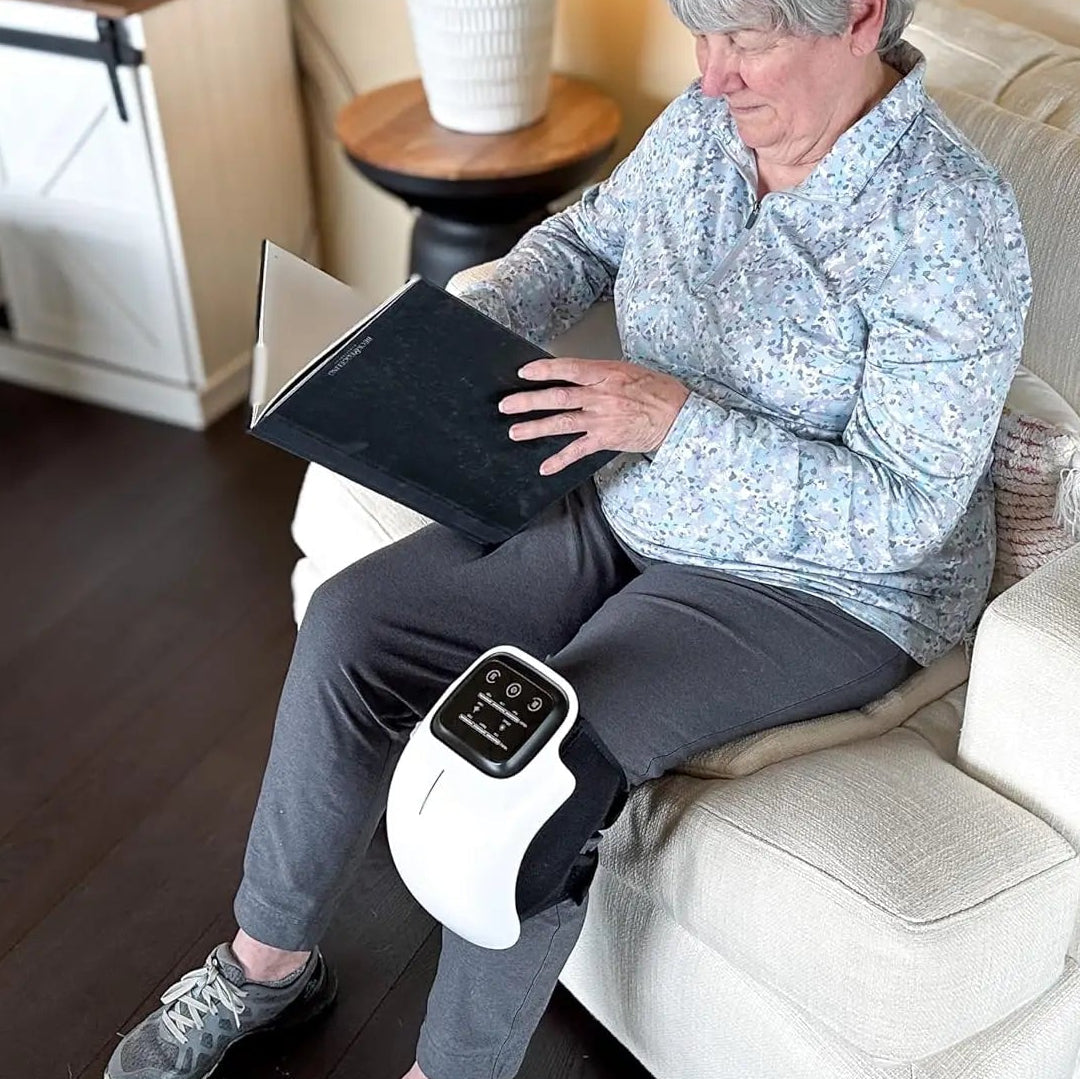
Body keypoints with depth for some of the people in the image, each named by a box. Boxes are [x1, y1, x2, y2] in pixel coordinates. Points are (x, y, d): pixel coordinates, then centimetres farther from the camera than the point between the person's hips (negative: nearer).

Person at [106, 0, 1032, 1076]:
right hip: (631, 507, 7)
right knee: (352, 623, -7)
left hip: (819, 584, -6)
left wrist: (675, 418, -30)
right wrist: (467, 329, -4)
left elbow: (911, 512, -23)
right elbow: (587, 237, 15)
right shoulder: (708, 120, -2)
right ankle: (269, 961, 12)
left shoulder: (949, 223, -22)